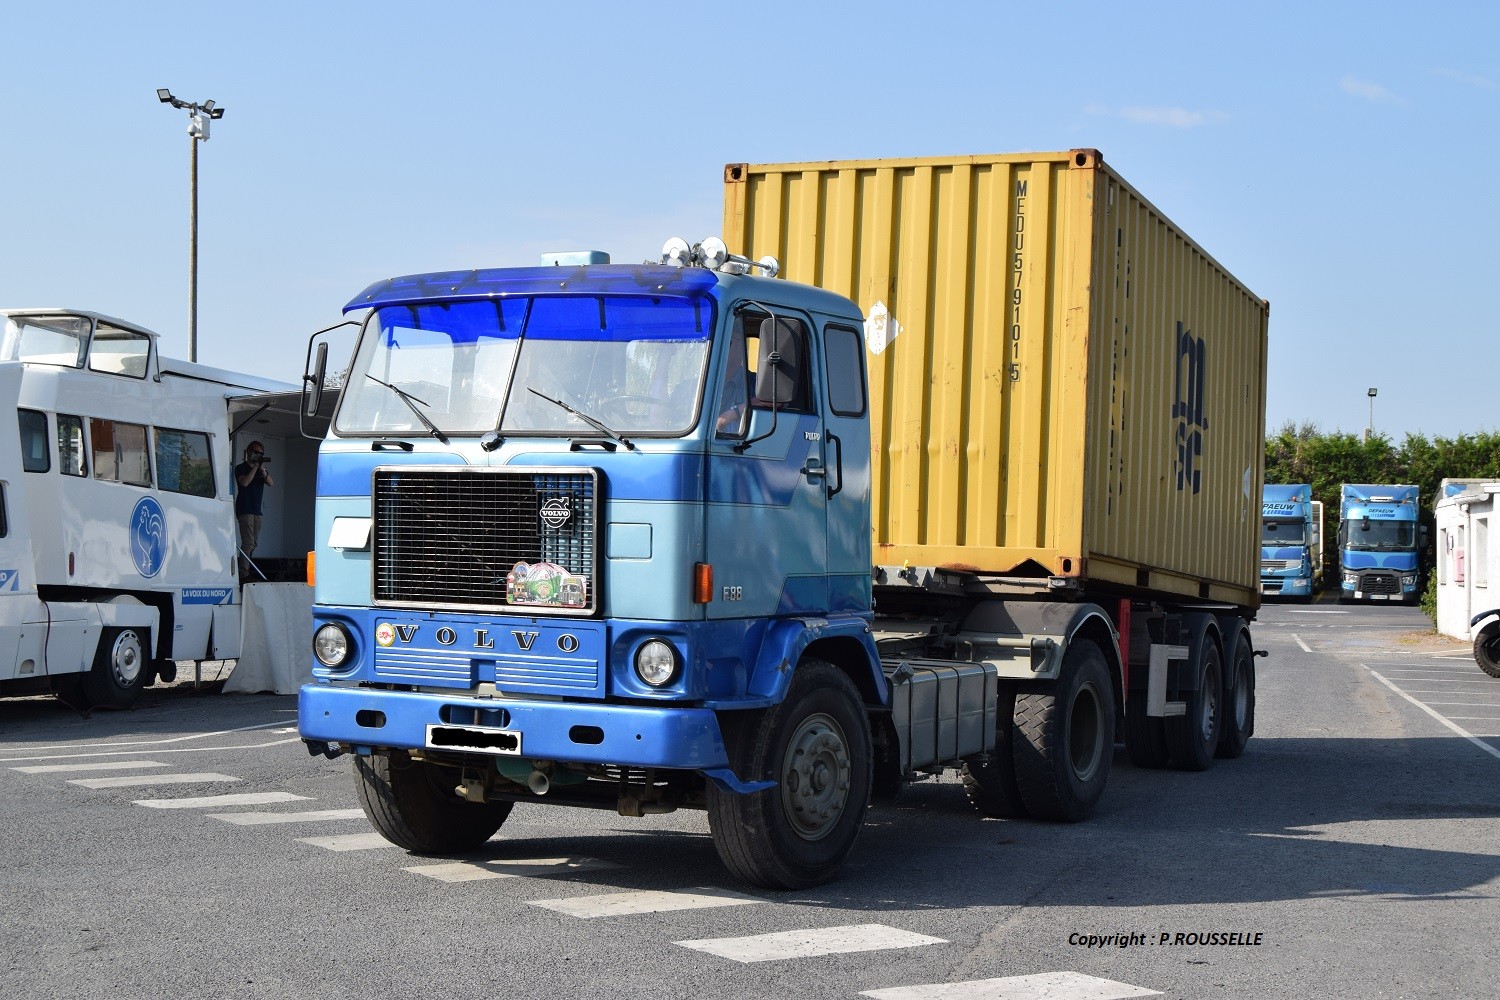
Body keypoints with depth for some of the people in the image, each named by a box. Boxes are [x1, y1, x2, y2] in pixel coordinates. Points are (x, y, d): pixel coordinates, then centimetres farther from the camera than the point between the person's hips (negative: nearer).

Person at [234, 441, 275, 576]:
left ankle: (245, 569, 12)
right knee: (248, 542, -15)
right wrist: (255, 467, -14)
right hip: (244, 510, -7)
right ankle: (244, 572, -17)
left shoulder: (261, 469, 18)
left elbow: (271, 483, 3)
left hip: (256, 510, 7)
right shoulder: (241, 468, 1)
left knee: (254, 543, 7)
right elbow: (245, 482, -17)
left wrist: (262, 468, -9)